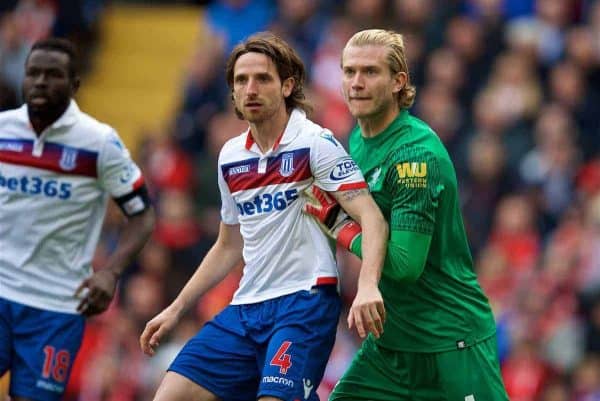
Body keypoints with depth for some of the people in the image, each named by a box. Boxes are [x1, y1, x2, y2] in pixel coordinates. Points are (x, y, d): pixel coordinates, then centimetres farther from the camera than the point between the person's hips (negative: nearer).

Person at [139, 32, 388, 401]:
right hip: (245, 309, 7)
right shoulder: (231, 156, 13)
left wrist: (368, 286, -33)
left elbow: (372, 218, -16)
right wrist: (176, 310, 22)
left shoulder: (315, 142, -7)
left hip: (304, 301, -7)